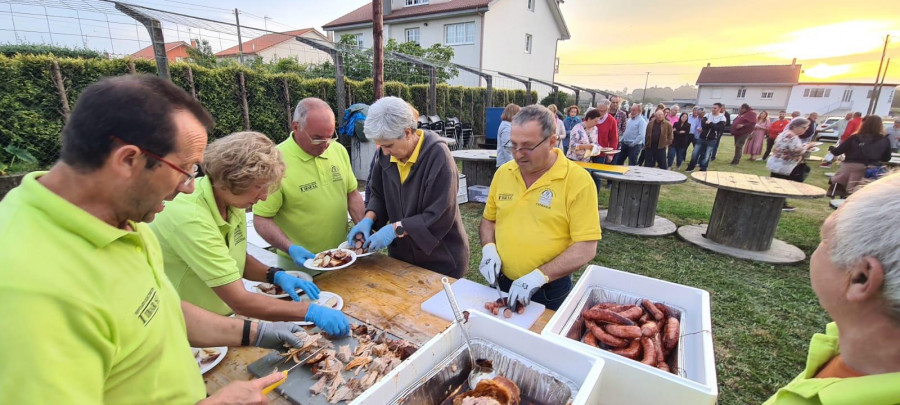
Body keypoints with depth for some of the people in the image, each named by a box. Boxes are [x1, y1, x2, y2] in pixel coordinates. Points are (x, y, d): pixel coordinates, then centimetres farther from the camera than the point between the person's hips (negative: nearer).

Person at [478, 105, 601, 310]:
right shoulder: (503, 172, -2)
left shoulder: (578, 180, -15)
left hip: (550, 290, -4)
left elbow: (586, 248, -16)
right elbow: (488, 219, 10)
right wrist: (489, 248, -8)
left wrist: (540, 275, -25)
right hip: (502, 282, 4)